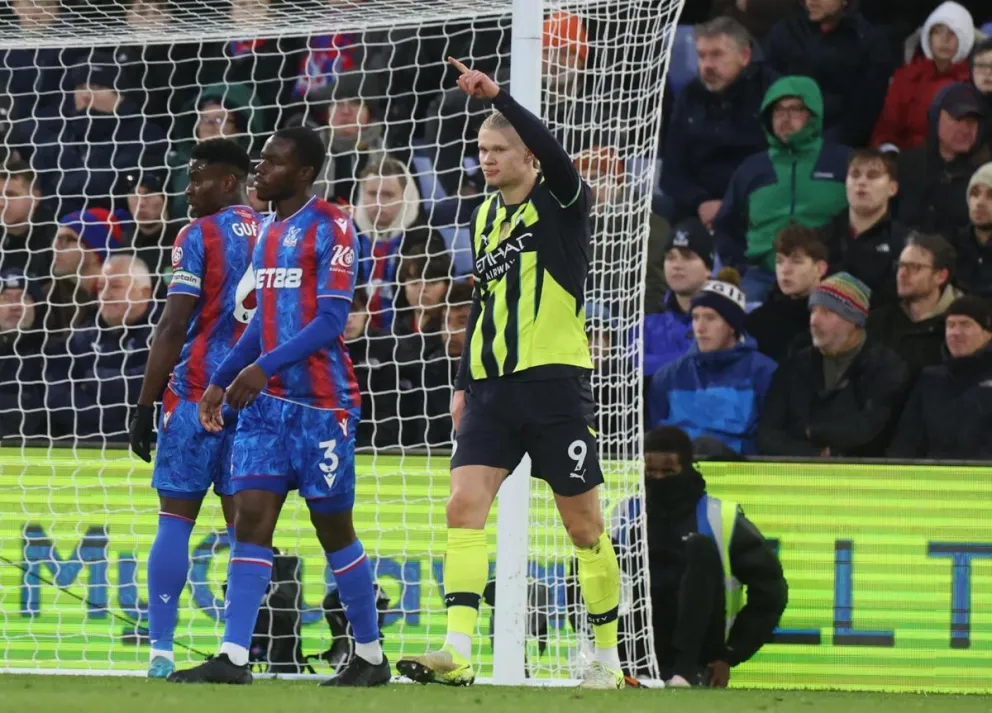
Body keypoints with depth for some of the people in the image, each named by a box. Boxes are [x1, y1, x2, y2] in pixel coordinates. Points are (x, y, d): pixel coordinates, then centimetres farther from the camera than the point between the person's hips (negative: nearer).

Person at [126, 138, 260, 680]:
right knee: (243, 525, 4)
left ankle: (161, 651, -6)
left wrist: (145, 405, -8)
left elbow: (174, 326, -11)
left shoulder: (199, 236, -6)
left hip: (198, 391, -5)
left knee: (175, 518, 0)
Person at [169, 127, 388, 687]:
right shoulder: (268, 230, 15)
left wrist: (263, 367, -23)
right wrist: (222, 381, 17)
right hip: (267, 400, 7)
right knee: (251, 519, -4)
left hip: (321, 403, -7)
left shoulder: (332, 228, -10)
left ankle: (371, 657, 14)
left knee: (333, 526, 1)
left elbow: (330, 320, -17)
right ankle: (234, 658, -9)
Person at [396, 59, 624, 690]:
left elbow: (553, 153, -26)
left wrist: (498, 96, -34)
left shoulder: (560, 202, -3)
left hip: (555, 380, -6)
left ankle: (609, 656, 15)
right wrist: (464, 383, 18)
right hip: (493, 385, 6)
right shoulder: (485, 216, 15)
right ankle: (458, 653, -17)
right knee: (465, 503, -11)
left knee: (583, 523, 2)